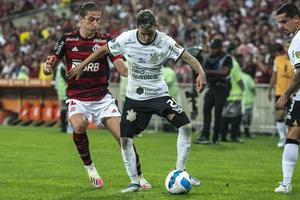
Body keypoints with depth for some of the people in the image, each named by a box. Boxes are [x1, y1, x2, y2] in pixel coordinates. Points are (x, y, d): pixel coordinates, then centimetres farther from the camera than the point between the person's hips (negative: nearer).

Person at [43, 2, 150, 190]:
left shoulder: (106, 40, -2)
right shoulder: (68, 39, -2)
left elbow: (121, 65, -12)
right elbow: (49, 66, 1)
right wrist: (48, 67, -24)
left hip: (102, 98, 1)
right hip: (78, 98, -1)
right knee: (79, 125, -31)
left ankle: (138, 176, 9)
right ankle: (89, 167, -7)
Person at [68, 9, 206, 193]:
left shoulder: (165, 42, -16)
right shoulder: (126, 38, -13)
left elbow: (187, 56, -19)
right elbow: (104, 50, 1)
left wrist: (201, 72, -37)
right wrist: (82, 66, 5)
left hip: (159, 94, -1)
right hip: (135, 97, 1)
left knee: (185, 125, -17)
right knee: (125, 139, -8)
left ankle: (180, 171, -2)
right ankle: (134, 182, 8)